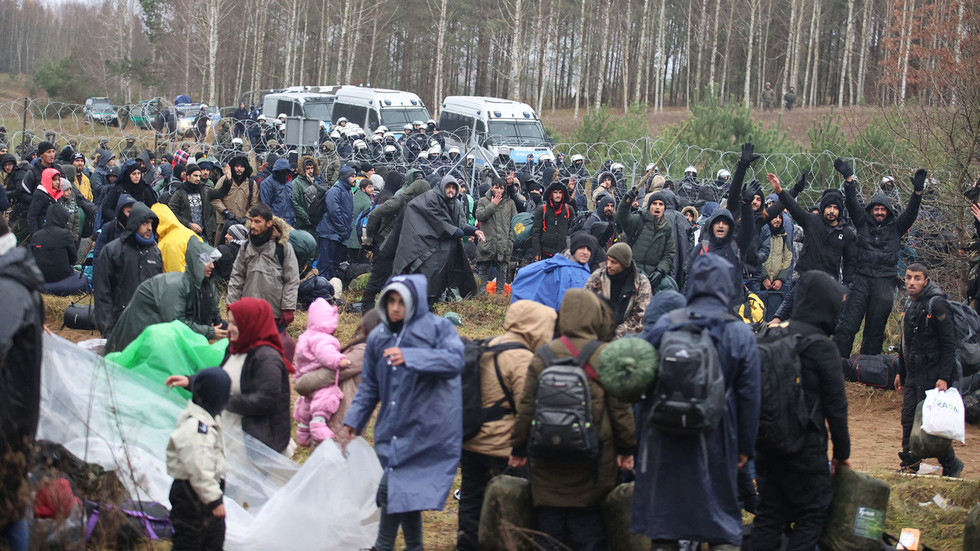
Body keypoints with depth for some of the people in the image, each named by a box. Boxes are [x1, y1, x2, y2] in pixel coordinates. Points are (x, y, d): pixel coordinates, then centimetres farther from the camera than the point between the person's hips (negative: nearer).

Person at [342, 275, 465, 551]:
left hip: (426, 429, -5)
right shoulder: (378, 337, 13)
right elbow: (369, 385, 21)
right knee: (404, 490, 9)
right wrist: (354, 419, 13)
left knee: (393, 488, -9)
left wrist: (410, 357, -31)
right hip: (393, 429, 5)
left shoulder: (438, 328, -3)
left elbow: (455, 360, -21)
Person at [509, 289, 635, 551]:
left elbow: (526, 408, 3)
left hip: (547, 464, 2)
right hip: (591, 465, -2)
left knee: (549, 522, 8)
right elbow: (620, 408, -3)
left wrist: (518, 448, 13)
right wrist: (627, 448, 8)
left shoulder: (542, 356, 0)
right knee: (587, 529, 5)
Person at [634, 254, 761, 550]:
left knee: (662, 521, 11)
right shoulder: (740, 333, -4)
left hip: (665, 438, 1)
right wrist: (745, 446, 6)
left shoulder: (665, 325, -3)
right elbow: (749, 395, -2)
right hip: (714, 441, -1)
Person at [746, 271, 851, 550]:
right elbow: (836, 404, -8)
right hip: (804, 446, -7)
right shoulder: (821, 346, -13)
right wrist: (842, 451, 2)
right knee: (815, 512, 4)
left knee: (769, 513, 13)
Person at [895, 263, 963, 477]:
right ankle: (909, 466, 15)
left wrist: (944, 377, -20)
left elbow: (949, 344, -15)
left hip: (932, 377, -8)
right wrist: (900, 372, 21)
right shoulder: (910, 304, 13)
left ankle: (951, 465, 10)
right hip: (912, 376, 8)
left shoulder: (937, 304, -13)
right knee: (908, 422, 7)